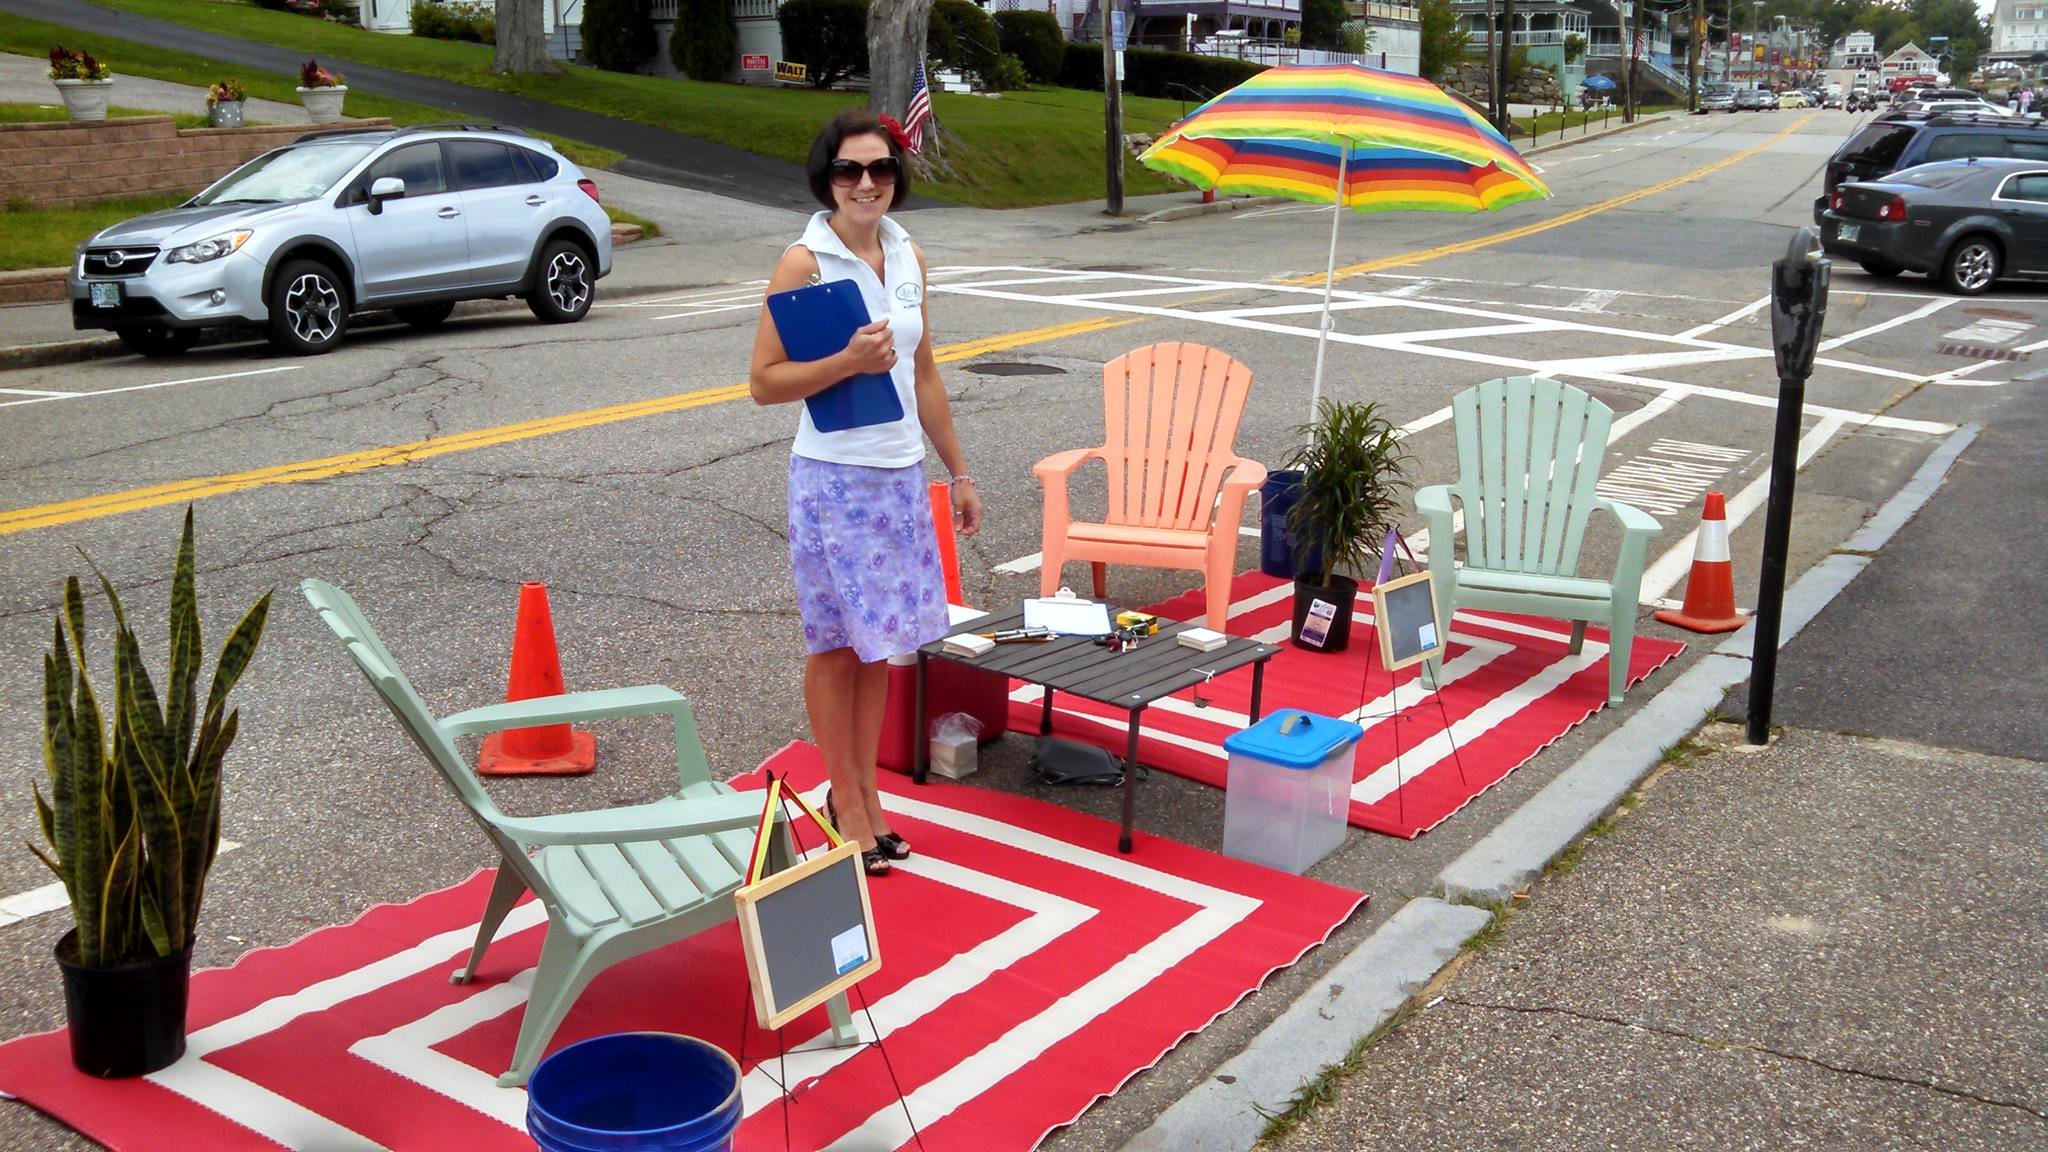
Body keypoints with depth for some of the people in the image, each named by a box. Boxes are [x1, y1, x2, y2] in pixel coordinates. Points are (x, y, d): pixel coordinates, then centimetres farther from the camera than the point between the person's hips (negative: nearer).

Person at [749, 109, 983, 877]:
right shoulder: (804, 262, -10)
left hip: (901, 474, 6)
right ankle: (849, 804, 17)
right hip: (833, 477, -6)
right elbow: (764, 382, -11)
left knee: (877, 641, 12)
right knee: (837, 644, 4)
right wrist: (848, 361, -24)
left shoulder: (907, 257, 8)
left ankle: (863, 792, 25)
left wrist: (958, 472, 17)